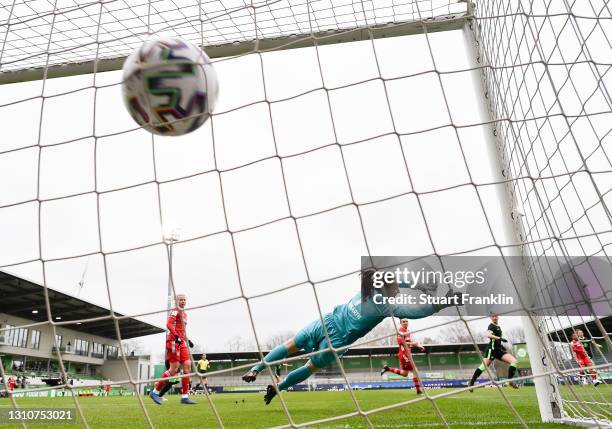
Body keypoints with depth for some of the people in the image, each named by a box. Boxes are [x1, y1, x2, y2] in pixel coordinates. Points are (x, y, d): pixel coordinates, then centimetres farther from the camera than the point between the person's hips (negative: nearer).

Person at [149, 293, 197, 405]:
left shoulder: (184, 314, 22)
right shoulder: (175, 311, -5)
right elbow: (169, 324, -20)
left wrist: (187, 340, 25)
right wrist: (176, 336, -32)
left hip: (181, 342, 9)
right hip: (174, 341, -9)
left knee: (187, 365, -2)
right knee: (174, 369, -9)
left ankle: (185, 397, 0)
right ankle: (155, 392, 5)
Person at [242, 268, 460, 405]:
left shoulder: (370, 288, 1)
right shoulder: (384, 305, -18)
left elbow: (392, 281, 18)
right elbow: (414, 311, -25)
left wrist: (419, 285, 19)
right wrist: (442, 303, -20)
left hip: (324, 323, 5)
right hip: (335, 340, -5)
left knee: (288, 347, 15)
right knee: (310, 368, 20)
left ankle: (255, 370, 14)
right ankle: (276, 388, 29)